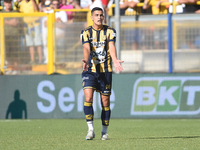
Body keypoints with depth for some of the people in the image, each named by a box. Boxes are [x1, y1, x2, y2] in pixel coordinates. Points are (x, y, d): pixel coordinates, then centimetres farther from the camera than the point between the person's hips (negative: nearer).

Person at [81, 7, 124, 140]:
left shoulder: (110, 31, 2)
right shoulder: (86, 32, 1)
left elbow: (111, 47, -12)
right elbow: (86, 48, -13)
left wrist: (115, 60, -32)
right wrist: (86, 61, -34)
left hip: (105, 70, 0)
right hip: (90, 70, 0)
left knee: (105, 101, 3)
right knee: (88, 98, -16)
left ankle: (104, 132, 14)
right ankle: (91, 129, -12)